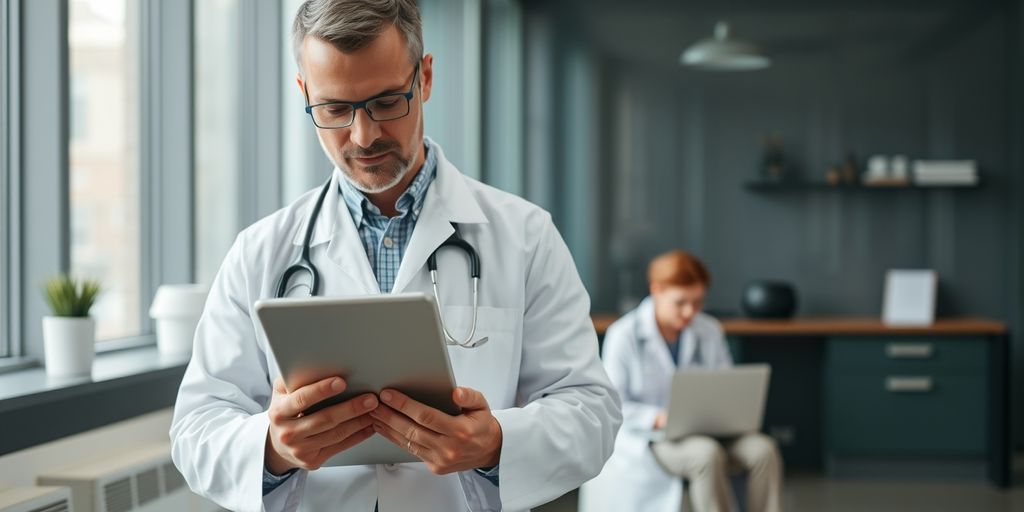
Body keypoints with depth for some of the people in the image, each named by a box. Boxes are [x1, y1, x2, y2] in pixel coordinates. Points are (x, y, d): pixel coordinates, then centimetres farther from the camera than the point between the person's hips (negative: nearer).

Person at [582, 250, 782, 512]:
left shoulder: (710, 331, 6)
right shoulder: (623, 335, -5)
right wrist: (657, 418, -24)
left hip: (706, 431, 5)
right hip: (647, 438, -5)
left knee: (764, 449, -25)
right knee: (708, 454, -36)